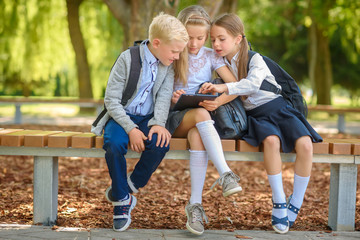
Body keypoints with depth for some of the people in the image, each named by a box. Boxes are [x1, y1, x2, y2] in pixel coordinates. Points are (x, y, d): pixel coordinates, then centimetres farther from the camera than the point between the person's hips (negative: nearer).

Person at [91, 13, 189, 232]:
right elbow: (111, 100, -13)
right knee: (114, 144, -35)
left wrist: (159, 123, -24)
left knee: (160, 143, -30)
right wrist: (131, 129, -23)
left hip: (148, 118, 3)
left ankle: (127, 188, -9)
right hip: (122, 116, -3)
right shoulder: (127, 59, -12)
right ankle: (122, 200, -13)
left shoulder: (168, 65, 3)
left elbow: (164, 96, -4)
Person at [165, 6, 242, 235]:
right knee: (201, 114, -36)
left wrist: (219, 101, -22)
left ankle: (195, 204, -36)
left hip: (201, 118, 1)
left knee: (197, 136, -36)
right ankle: (225, 174, -44)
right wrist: (170, 98, -20)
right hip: (174, 118, -1)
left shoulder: (211, 56, 9)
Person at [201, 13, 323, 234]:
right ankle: (279, 205, -27)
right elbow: (218, 94, 7)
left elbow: (252, 84, -25)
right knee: (271, 140, -34)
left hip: (277, 107, -1)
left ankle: (295, 206, -14)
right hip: (255, 115, 1)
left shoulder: (254, 59, -6)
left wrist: (223, 88, -36)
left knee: (305, 144, -27)